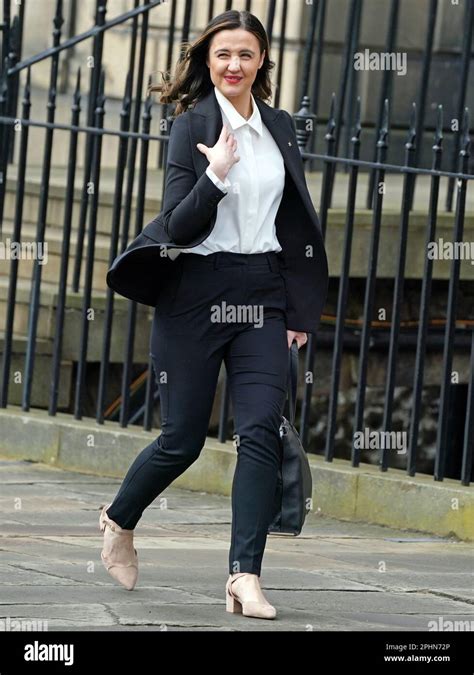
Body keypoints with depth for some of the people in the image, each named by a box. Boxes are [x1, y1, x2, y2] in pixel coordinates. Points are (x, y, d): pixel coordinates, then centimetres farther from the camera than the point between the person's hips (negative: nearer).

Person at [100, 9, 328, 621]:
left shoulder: (280, 127, 9)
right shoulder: (192, 126, -6)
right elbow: (180, 228, -11)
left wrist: (300, 308, 14)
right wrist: (216, 175, -28)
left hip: (263, 295, 4)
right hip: (197, 296, -4)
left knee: (261, 431, -11)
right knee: (183, 438, 3)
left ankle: (245, 576, -14)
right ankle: (119, 520, 32)